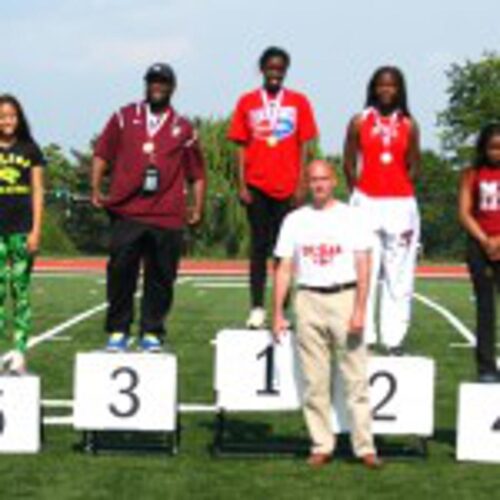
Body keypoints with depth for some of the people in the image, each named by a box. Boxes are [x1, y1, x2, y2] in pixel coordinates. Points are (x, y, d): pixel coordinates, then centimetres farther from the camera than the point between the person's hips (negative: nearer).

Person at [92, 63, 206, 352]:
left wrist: (197, 208, 10)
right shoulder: (125, 118, 12)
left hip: (168, 217, 1)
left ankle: (152, 333, 12)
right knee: (120, 273, -3)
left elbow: (196, 173, 15)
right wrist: (97, 189, 2)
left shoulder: (183, 129, 13)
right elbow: (102, 154, 10)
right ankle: (118, 331, 6)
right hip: (127, 212, -1)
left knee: (161, 277, 3)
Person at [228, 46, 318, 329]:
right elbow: (242, 146, 6)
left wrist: (301, 184, -3)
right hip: (257, 186, 0)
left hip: (287, 187, 0)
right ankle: (257, 309, 0)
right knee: (259, 246, 1)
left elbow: (304, 146, 4)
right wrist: (242, 185, -1)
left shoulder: (298, 102, 5)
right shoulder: (247, 103, 6)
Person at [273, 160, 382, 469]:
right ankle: (321, 446, 9)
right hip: (309, 301, 2)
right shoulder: (295, 220, 12)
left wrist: (359, 310, -10)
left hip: (345, 297, -2)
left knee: (356, 377, -4)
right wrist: (278, 312, 4)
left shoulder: (352, 217, 5)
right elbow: (284, 268, 11)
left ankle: (365, 446, -1)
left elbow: (363, 267, -1)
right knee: (315, 380, 3)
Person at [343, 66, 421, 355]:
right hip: (366, 203, -1)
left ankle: (394, 338, 5)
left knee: (399, 276, 0)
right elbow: (349, 163, 7)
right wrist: (359, 193, 1)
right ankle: (364, 336, 3)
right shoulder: (359, 123, 6)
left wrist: (399, 191, 3)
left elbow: (414, 167, 11)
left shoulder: (409, 125, 9)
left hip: (400, 204, 1)